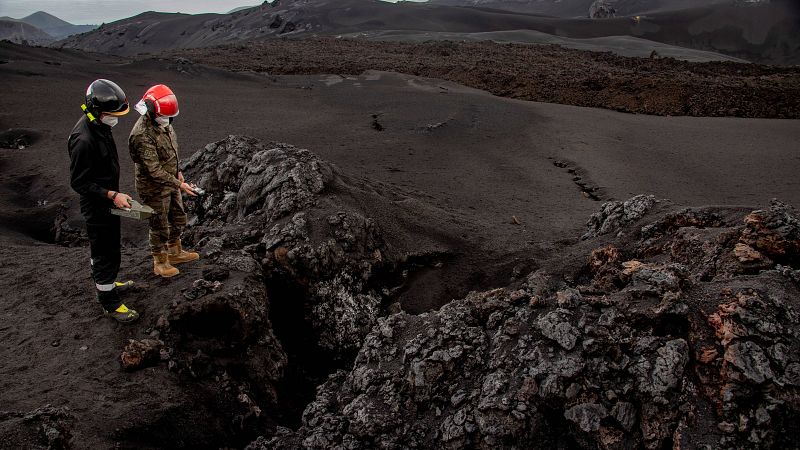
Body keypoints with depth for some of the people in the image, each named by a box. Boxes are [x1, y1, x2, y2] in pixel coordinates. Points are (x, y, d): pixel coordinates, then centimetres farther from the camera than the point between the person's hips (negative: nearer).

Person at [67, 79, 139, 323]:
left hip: (107, 200, 9)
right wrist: (112, 195, -27)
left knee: (101, 249, 26)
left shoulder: (100, 125, 0)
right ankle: (109, 302, 17)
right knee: (107, 254, 3)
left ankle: (106, 283, 45)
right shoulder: (83, 139, -31)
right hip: (97, 206, -9)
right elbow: (78, 182, -25)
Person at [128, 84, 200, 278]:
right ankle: (160, 262, 28)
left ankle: (175, 252, 43)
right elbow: (154, 170, -31)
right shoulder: (142, 135, -31)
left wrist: (177, 171, 16)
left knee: (178, 218, 22)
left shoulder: (162, 122, -3)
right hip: (154, 188, -9)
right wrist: (179, 184, -28)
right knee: (160, 226, 8)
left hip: (170, 181, 9)